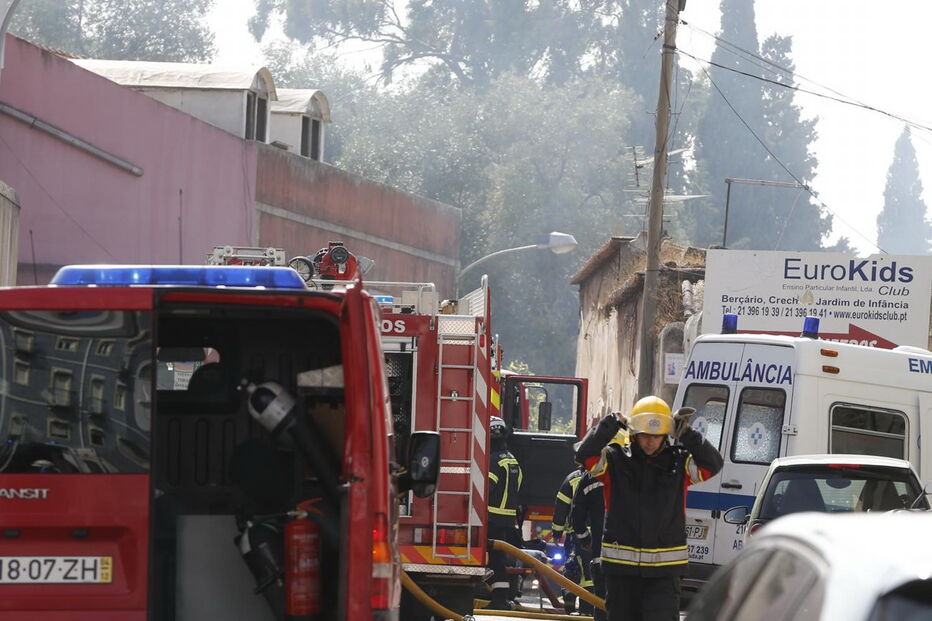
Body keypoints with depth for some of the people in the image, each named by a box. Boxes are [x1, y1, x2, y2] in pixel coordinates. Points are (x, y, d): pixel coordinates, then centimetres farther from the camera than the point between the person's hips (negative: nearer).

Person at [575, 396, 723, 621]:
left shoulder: (679, 462, 3)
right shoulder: (616, 460, 0)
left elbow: (713, 463, -8)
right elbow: (585, 455, -13)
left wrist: (686, 434, -14)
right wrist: (611, 425, -16)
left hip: (664, 569, -1)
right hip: (621, 566, 1)